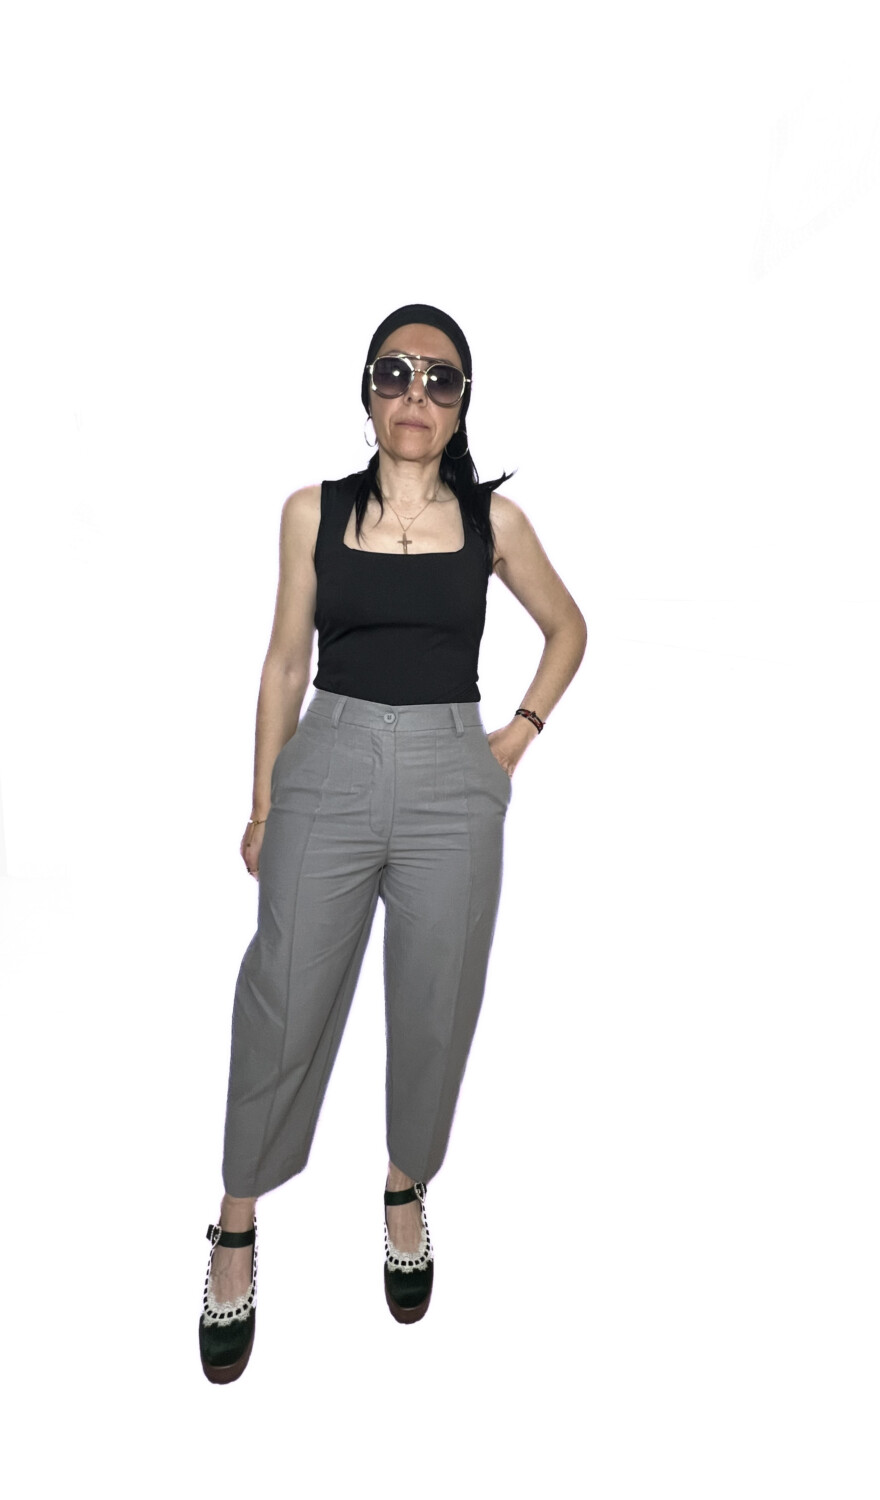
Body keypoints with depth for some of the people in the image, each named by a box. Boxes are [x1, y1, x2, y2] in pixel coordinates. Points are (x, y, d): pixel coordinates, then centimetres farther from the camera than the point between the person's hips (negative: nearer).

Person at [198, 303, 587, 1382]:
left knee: (435, 1009, 9)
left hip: (454, 781, 1)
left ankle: (407, 1193, 35)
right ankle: (237, 1227, 22)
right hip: (328, 769, 0)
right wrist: (261, 805, 7)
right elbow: (285, 661, 7)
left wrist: (521, 732, 8)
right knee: (285, 1002, 1)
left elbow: (568, 626, 19)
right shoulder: (314, 512, 4)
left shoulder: (493, 517, 5)